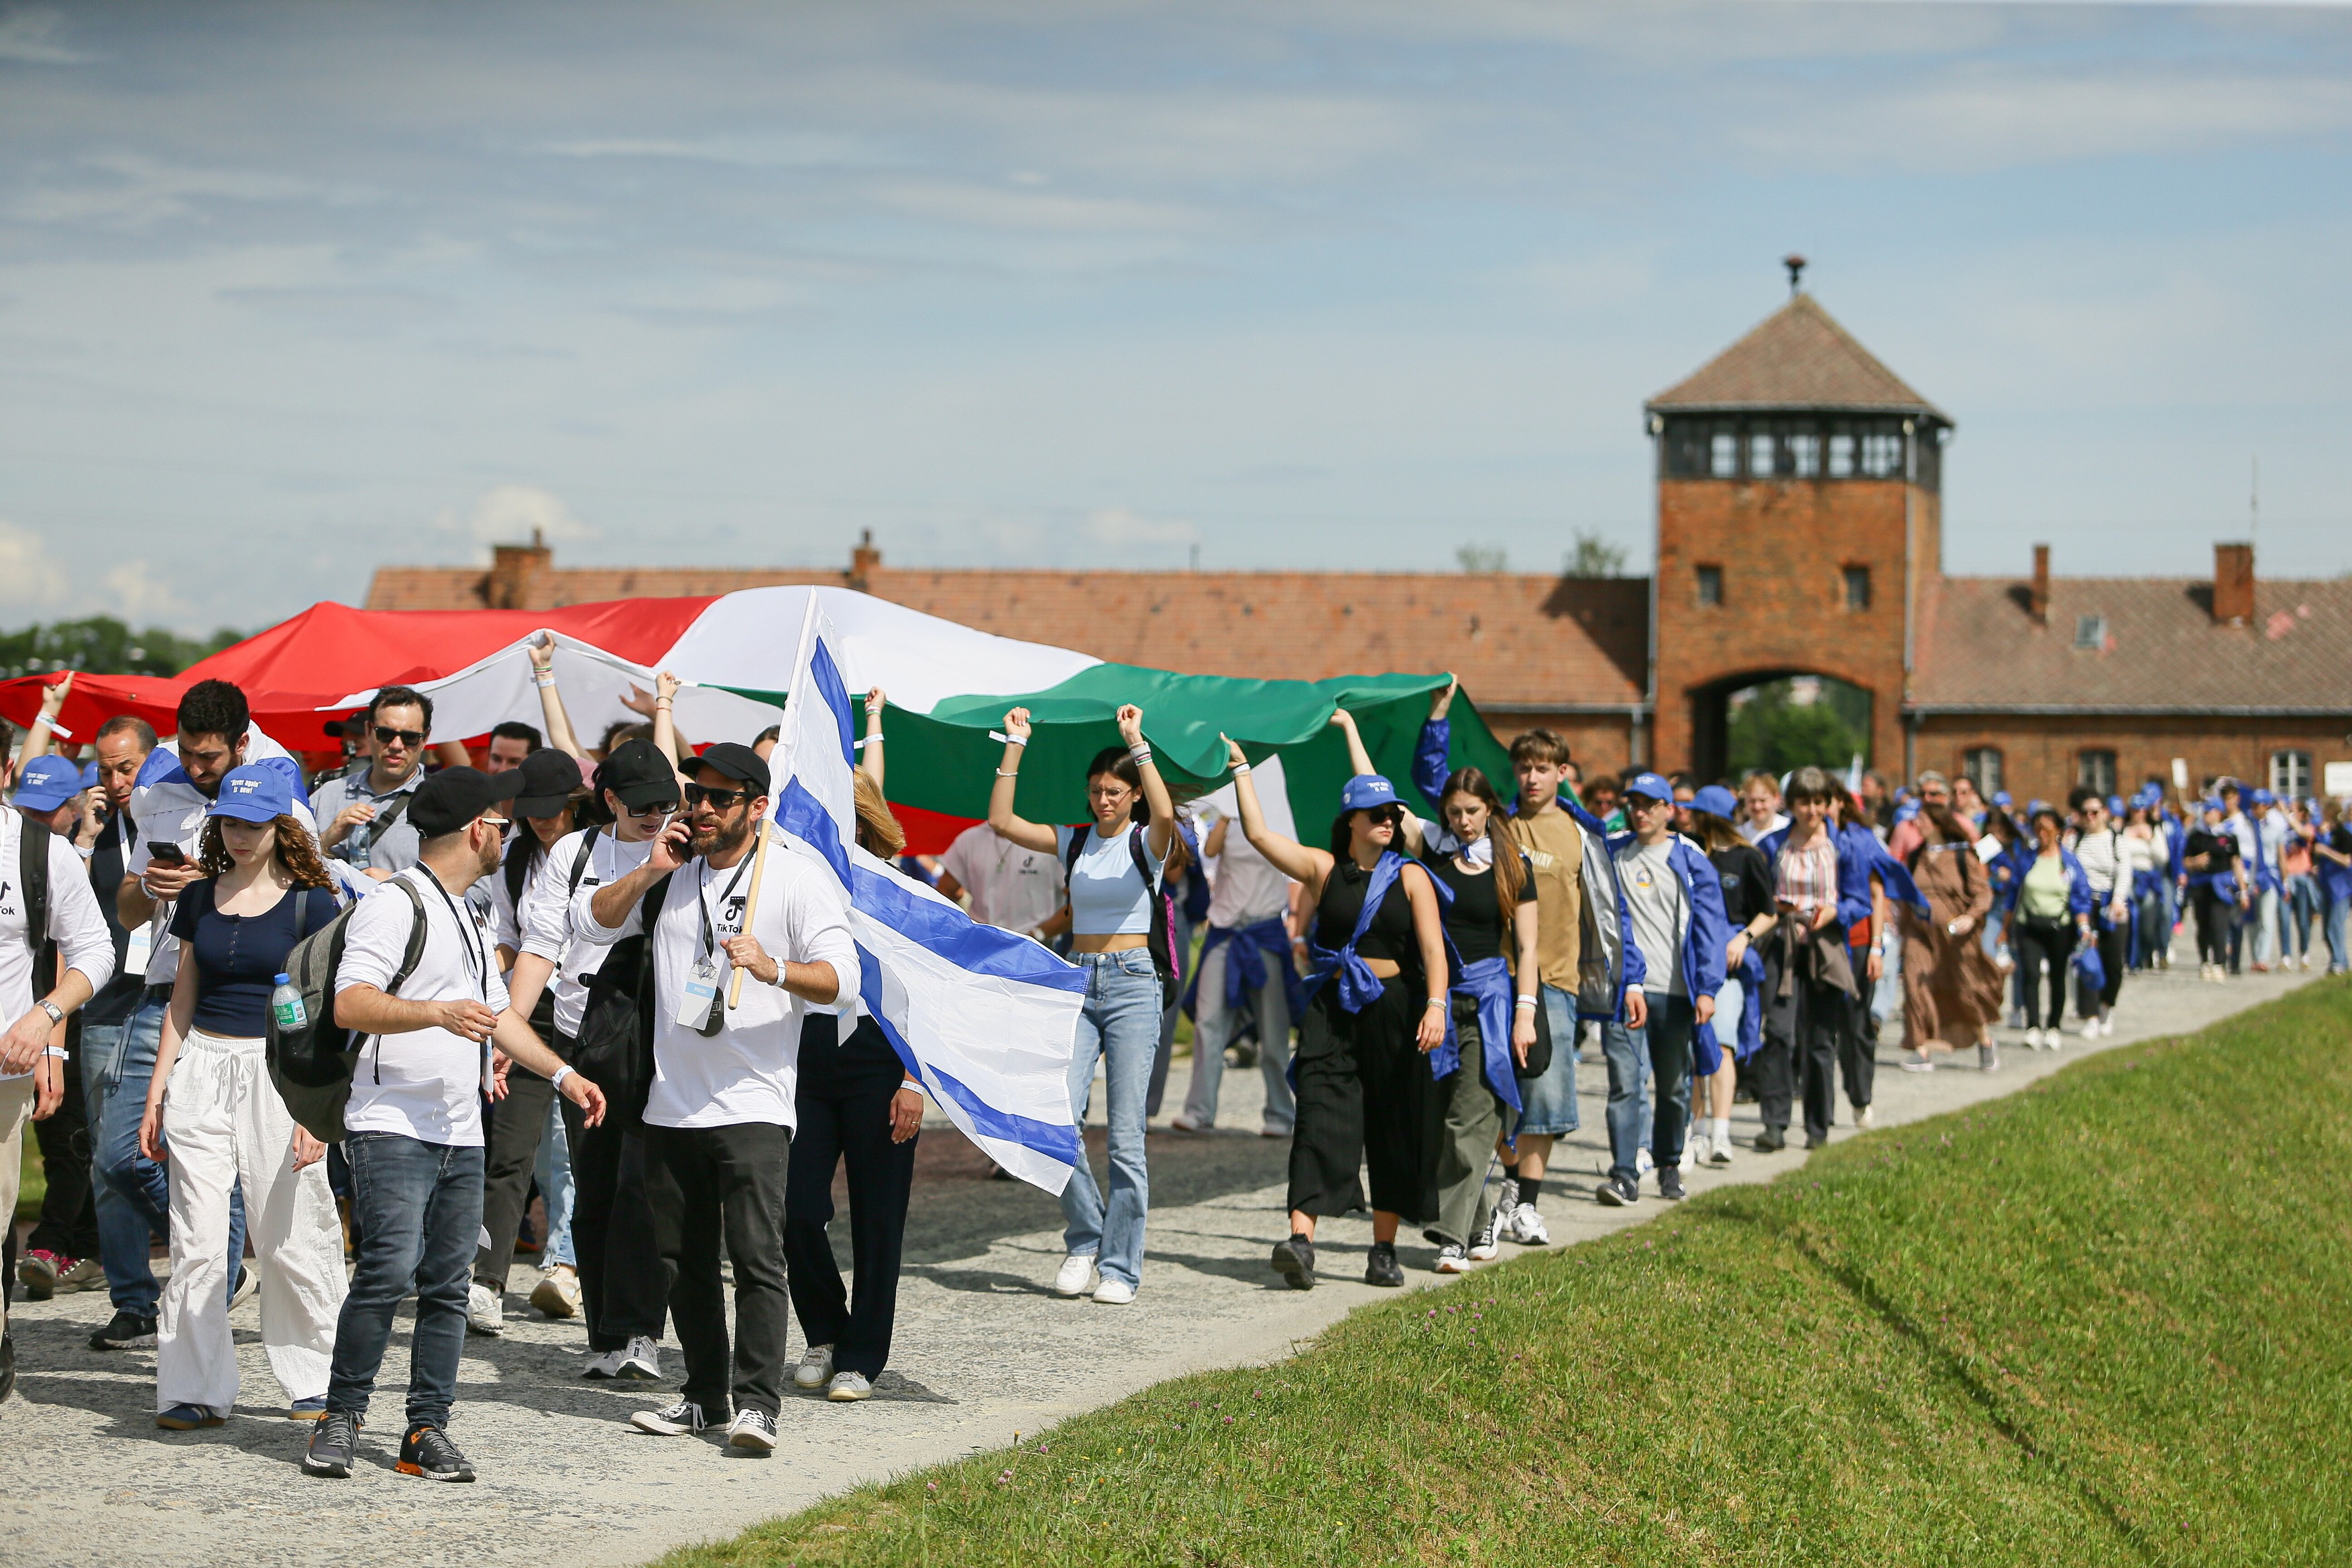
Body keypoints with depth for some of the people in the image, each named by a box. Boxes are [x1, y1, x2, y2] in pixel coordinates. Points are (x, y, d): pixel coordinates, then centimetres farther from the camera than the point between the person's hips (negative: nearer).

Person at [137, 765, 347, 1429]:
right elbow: (183, 1000, 17)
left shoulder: (310, 904, -2)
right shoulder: (201, 898, 11)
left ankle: (315, 1380, 12)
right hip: (201, 1070, 4)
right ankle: (196, 1390, 4)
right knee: (195, 1241, -1)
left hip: (277, 1073, -4)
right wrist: (156, 1094, 13)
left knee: (289, 1240, -2)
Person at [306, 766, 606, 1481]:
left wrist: (562, 1072, 33)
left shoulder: (469, 916, 23)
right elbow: (350, 1006, -18)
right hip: (393, 1127, -8)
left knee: (448, 1286, 4)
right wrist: (438, 1012, -27)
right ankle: (341, 1417, -5)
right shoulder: (394, 904, -7)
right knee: (388, 1272, -17)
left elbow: (498, 1011, 35)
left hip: (462, 1139, 8)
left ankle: (428, 1429, 7)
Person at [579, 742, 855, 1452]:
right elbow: (593, 924, 11)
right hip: (672, 1102, 5)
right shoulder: (670, 875, 15)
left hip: (753, 1104, -5)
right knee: (681, 1258, 9)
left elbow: (839, 974, -10)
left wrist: (773, 969, -28)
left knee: (756, 1254, -13)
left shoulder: (797, 880, -1)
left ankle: (756, 1401, -13)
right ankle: (705, 1393, 19)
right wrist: (649, 871, -2)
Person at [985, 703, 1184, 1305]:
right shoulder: (1073, 843, 12)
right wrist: (1015, 747, -3)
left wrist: (1137, 743, -24)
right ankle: (1083, 1240, 8)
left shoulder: (1147, 843, 0)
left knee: (1126, 1135, -5)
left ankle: (1120, 1267, 2)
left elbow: (1165, 814, -24)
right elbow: (1001, 822, 2)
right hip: (1078, 984, 3)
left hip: (1132, 984, -3)